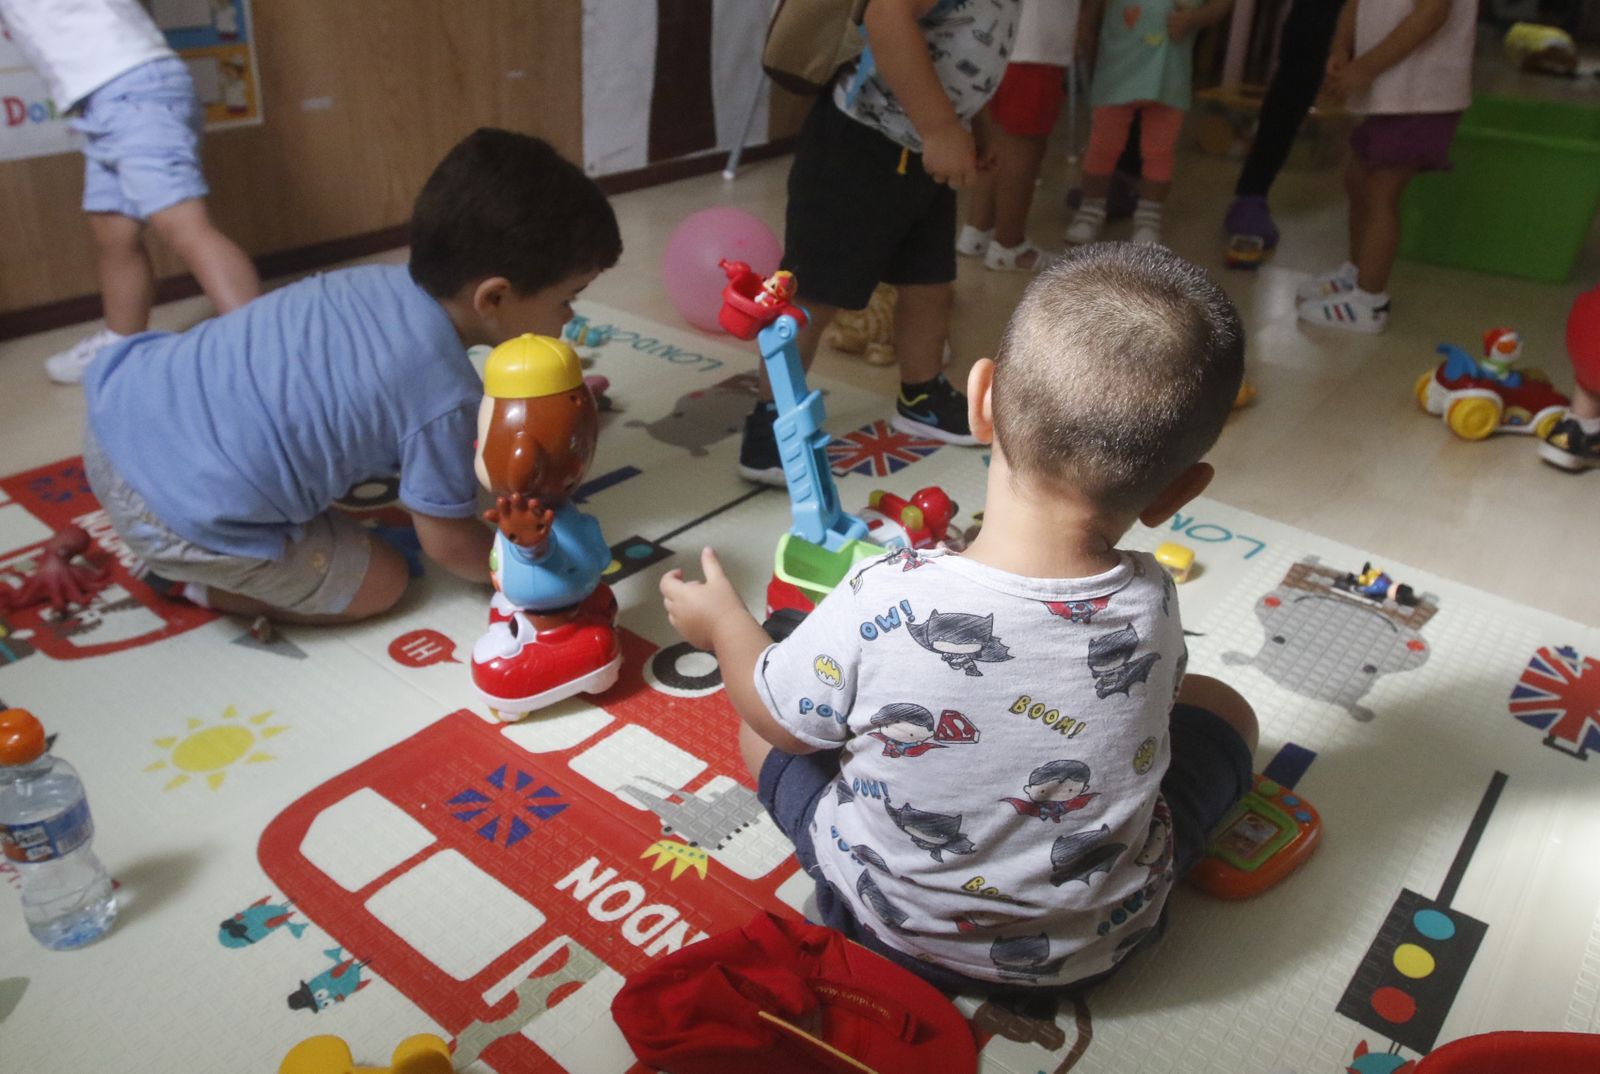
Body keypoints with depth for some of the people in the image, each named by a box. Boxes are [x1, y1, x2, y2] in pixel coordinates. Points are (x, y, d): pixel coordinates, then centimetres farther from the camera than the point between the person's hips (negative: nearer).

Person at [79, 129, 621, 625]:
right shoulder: (445, 397, -20)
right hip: (175, 507, -8)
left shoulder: (384, 282, 2)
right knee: (380, 583, 9)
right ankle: (202, 579, 11)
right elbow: (448, 542, -5)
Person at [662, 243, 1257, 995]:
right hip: (1093, 945, 1)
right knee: (1223, 707, 18)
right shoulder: (1151, 611, -24)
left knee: (763, 728, 19)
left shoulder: (882, 603, -32)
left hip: (891, 924, 0)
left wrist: (722, 623, 8)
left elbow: (782, 722, -12)